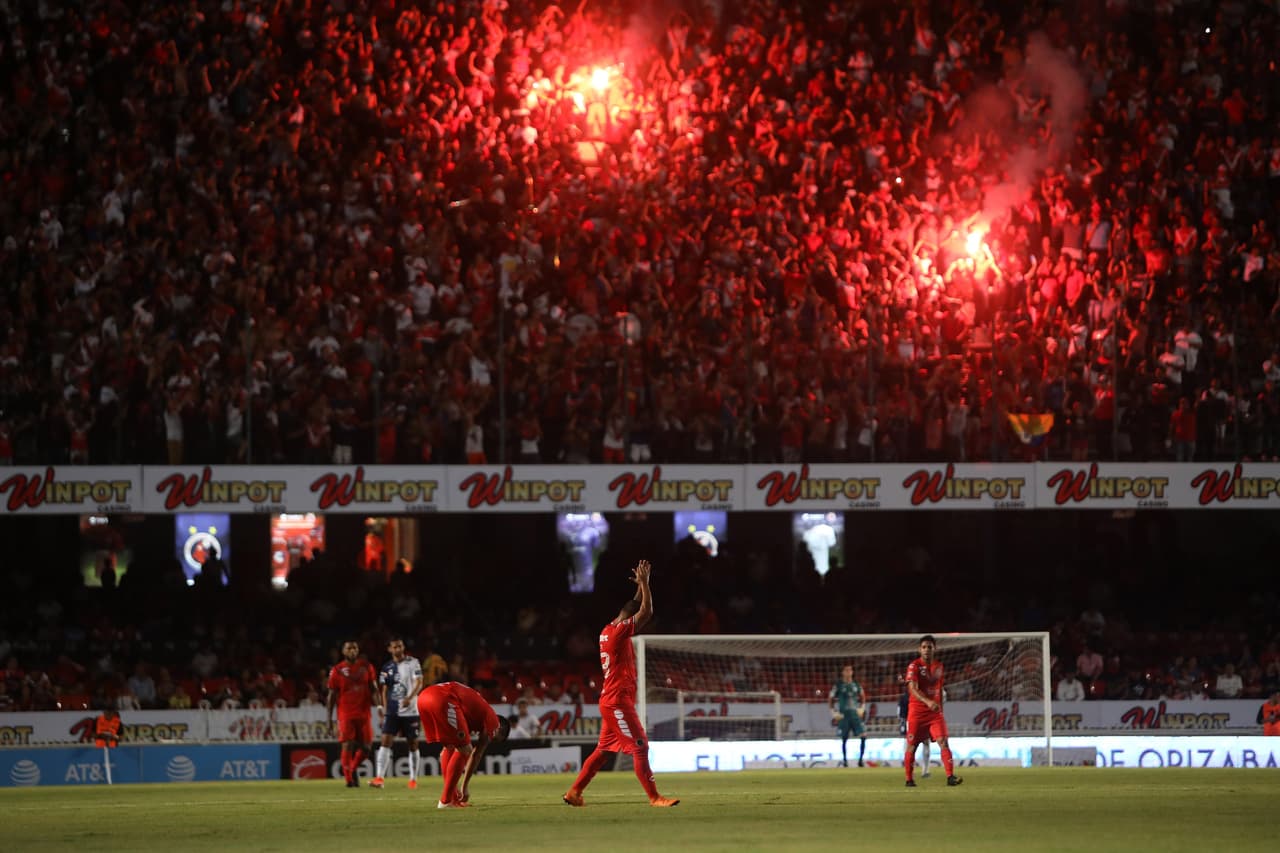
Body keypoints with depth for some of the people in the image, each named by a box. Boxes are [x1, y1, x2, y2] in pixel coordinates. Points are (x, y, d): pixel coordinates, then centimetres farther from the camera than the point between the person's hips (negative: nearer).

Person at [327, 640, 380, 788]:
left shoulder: (366, 667, 7)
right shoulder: (337, 670, 0)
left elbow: (374, 689, 10)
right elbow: (332, 696, 4)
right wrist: (329, 718, 1)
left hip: (364, 713, 3)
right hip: (346, 714, -3)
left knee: (365, 747, 3)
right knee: (348, 746, -10)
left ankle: (353, 769, 29)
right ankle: (349, 779, -4)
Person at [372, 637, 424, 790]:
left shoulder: (412, 663, 0)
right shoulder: (387, 668, 9)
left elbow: (419, 683, -10)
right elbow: (384, 691, 14)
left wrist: (410, 698, -26)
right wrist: (385, 710, 6)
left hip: (410, 710, -2)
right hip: (392, 711, 2)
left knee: (413, 744, 4)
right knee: (386, 741, -11)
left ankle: (413, 779, 16)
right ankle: (379, 778, -16)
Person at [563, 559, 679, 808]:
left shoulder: (608, 631, 13)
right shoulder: (618, 631, -15)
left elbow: (637, 610, 29)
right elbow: (646, 612, -17)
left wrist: (640, 586, 22)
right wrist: (644, 583, -8)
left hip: (612, 701, 10)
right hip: (618, 701, -10)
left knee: (604, 750, 15)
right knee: (640, 747, -10)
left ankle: (574, 792, 17)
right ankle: (654, 798, -11)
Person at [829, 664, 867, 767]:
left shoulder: (856, 685, 8)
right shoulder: (838, 685, -1)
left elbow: (862, 699, 22)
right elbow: (830, 700, 4)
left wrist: (862, 709, 8)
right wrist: (834, 713, -3)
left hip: (855, 713, 2)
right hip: (843, 715, -2)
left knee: (863, 736, -10)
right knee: (844, 738, 1)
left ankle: (861, 760, -3)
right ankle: (844, 760, 14)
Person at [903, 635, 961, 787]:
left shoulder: (939, 666, 10)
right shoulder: (914, 666, -8)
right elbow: (913, 689, -21)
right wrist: (928, 702, -36)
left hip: (935, 712, 3)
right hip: (917, 711, -3)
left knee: (943, 742, -11)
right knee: (911, 745, 2)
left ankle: (950, 776, -17)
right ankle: (909, 779, 15)